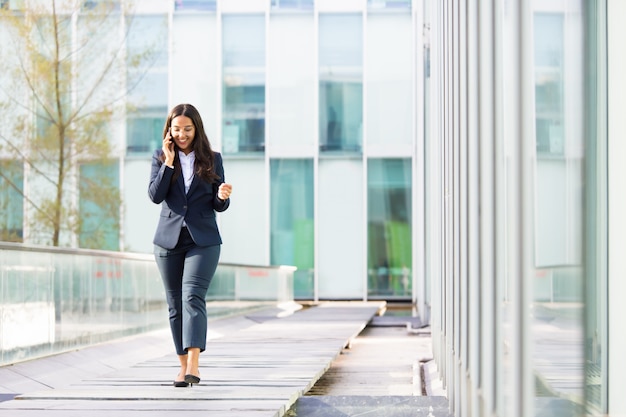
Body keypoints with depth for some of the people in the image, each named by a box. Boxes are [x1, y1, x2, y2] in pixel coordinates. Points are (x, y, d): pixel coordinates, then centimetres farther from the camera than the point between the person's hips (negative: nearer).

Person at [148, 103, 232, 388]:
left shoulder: (212, 159, 5)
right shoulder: (160, 158, 6)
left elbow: (219, 206, 5)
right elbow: (155, 196, -7)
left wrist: (223, 196, -17)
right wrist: (168, 163, -12)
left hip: (203, 240, -2)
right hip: (169, 239, 2)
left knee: (193, 296, -18)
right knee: (175, 304, 7)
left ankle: (193, 365, -26)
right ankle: (184, 364, 17)